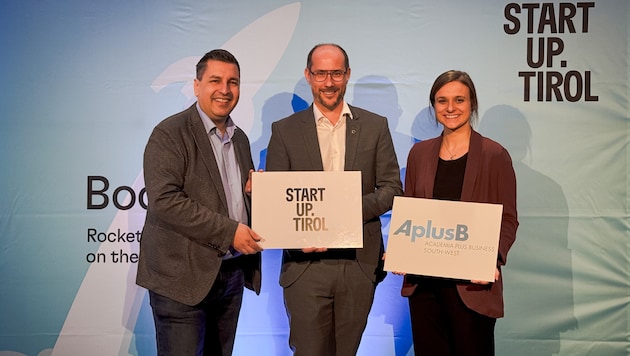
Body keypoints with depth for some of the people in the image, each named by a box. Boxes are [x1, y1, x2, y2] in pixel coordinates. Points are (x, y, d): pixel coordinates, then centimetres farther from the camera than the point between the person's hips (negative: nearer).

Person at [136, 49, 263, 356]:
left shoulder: (240, 138, 14)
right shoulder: (169, 134, -9)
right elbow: (164, 201, -20)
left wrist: (254, 189, 2)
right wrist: (229, 231, -20)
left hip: (232, 272, 7)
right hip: (183, 276, -7)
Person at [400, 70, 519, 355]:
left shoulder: (494, 155, -4)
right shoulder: (419, 153, 8)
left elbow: (507, 220, -3)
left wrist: (493, 260, -20)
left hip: (471, 285, -3)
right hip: (422, 282, 4)